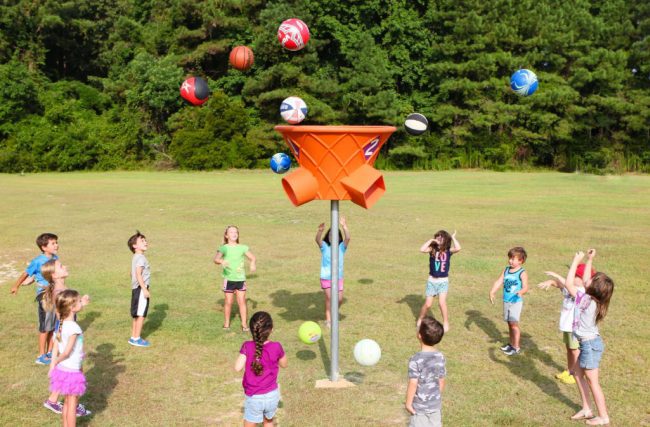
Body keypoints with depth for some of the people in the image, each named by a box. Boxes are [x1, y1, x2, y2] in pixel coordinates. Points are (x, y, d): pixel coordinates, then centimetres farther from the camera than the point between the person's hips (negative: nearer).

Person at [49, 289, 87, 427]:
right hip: (72, 371, -8)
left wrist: (53, 365, 7)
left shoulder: (62, 324, 1)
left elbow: (56, 347, 4)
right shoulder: (74, 328, -23)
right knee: (72, 404, 5)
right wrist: (57, 361, -2)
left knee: (67, 402, 20)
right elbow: (67, 352, -20)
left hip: (62, 369, 8)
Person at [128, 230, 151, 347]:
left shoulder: (135, 257, 15)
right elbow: (138, 274, -23)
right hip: (140, 289, -10)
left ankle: (133, 337, 22)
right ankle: (137, 339, 1)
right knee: (141, 315, -4)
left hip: (136, 289, 10)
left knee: (137, 315, 15)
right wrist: (145, 289, -25)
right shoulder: (140, 257, -15)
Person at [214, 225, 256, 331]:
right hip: (229, 279, -1)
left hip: (241, 279, 2)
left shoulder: (243, 248, 4)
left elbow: (252, 257, 3)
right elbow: (216, 259, -15)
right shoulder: (224, 248, -3)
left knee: (242, 301, 2)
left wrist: (252, 263, -19)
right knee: (228, 302, 5)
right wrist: (221, 261, -38)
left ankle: (244, 324, 8)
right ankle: (226, 324, 20)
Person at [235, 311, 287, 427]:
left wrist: (244, 352, -5)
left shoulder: (247, 347, -17)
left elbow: (238, 367, -20)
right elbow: (284, 364, 2)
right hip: (272, 395, 2)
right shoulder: (276, 347, -14)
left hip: (254, 398, -2)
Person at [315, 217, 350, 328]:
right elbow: (317, 239, -26)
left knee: (339, 299, 4)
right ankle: (328, 319, 13)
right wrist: (320, 230, -48)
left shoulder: (341, 247, -3)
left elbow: (347, 238, -22)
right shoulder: (324, 247, -6)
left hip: (338, 277, 2)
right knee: (329, 298, -2)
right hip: (326, 278, -2)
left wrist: (344, 226, -37)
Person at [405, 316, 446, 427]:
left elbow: (413, 384, -20)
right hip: (436, 403, 5)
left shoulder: (416, 360, -23)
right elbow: (441, 381, 4)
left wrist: (408, 403, -8)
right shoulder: (440, 357, -5)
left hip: (420, 405, -5)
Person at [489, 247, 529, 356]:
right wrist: (492, 292, -11)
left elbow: (525, 287, -18)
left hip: (516, 302, -6)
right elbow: (498, 282, 2)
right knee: (509, 323, 14)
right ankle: (511, 344, 26)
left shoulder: (522, 273, -11)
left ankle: (516, 347, 1)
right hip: (506, 301, 6)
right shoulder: (506, 270, 6)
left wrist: (520, 292, -39)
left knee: (513, 323, -7)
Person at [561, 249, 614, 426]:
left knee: (592, 382, 1)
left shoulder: (586, 300, -25)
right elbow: (585, 282, 15)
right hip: (588, 343, 9)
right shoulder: (593, 298, -2)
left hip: (590, 344, -9)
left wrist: (576, 261, -21)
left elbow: (568, 284, -27)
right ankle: (586, 409, 26)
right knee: (578, 374, 18)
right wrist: (589, 260, 14)